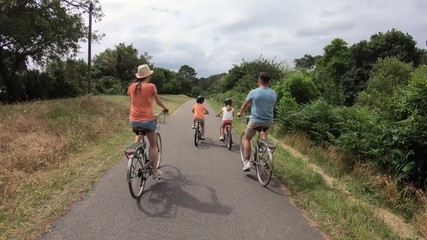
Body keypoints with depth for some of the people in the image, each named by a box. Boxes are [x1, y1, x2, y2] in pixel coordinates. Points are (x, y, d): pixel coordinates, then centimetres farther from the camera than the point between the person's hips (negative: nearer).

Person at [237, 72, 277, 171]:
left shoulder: (254, 92, -10)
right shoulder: (273, 93, 0)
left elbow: (245, 105, 2)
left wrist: (240, 113, 21)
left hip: (255, 121, -4)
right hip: (268, 122, 4)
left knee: (247, 139, 14)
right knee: (264, 129, 39)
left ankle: (247, 162, 8)